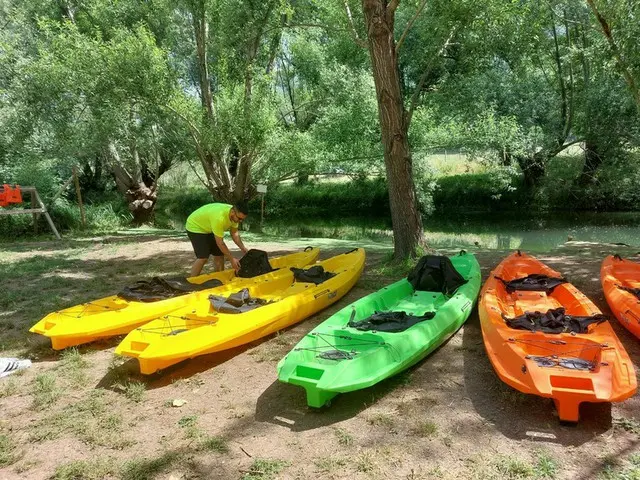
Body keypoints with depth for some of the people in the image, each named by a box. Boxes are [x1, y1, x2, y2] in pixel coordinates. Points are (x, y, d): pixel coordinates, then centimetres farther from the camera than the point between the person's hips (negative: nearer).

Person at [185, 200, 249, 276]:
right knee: (203, 258, -18)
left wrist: (243, 248, -12)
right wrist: (232, 259, -28)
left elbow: (234, 233, -1)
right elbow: (219, 243, -33)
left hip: (209, 229, 8)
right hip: (195, 227, -8)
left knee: (219, 254, 2)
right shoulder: (219, 217, -40)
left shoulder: (235, 215, -15)